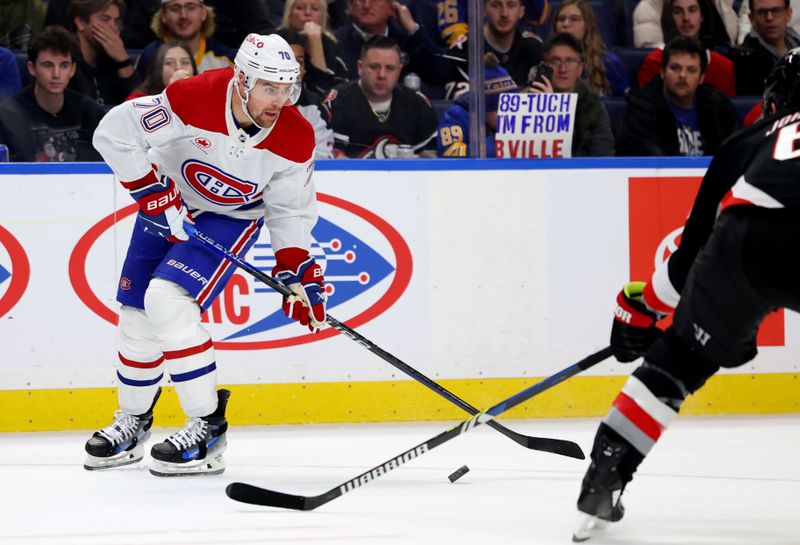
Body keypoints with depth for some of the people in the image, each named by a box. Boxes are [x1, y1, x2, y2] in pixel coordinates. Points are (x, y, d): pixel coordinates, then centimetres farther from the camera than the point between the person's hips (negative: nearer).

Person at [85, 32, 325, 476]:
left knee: (167, 300, -24)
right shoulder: (193, 98, -31)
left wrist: (298, 273, -13)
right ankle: (132, 423, 32)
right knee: (136, 316, 7)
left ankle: (207, 428, -18)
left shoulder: (294, 139, -22)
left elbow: (290, 210, -6)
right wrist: (152, 191, -25)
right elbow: (113, 134, -25)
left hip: (231, 219, -2)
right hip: (165, 207, 2)